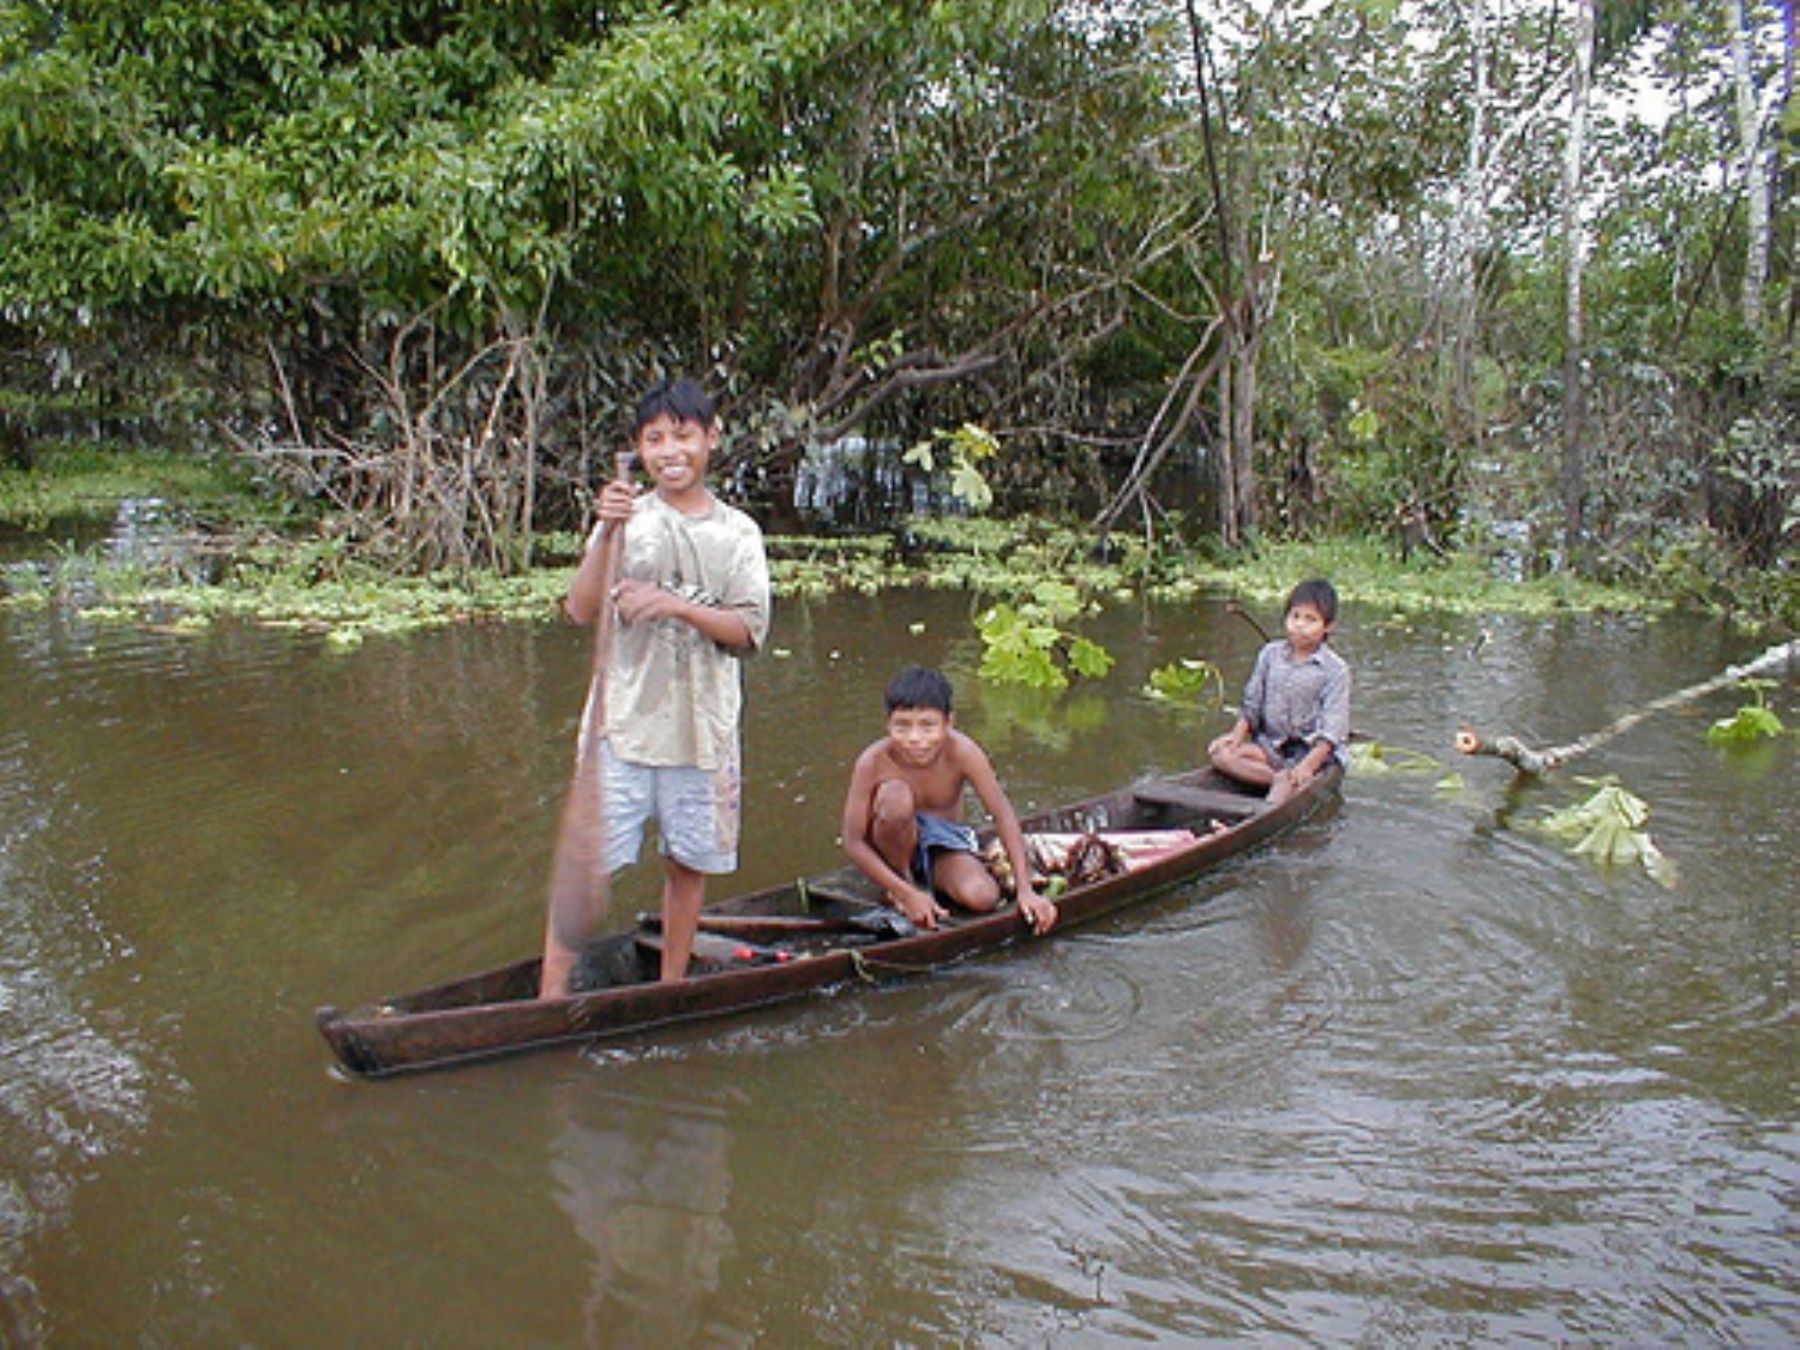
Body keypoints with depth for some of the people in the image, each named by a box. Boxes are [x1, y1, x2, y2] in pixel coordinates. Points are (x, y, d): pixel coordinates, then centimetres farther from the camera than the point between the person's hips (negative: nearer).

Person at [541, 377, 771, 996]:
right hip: (625, 719, -2)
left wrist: (676, 604, -19)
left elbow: (748, 630, -5)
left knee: (690, 863, 12)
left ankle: (671, 989, 29)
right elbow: (581, 610, -12)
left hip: (704, 726, 2)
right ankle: (550, 997, 8)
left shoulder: (738, 532, 4)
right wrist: (605, 536, -25)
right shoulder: (628, 520, 0)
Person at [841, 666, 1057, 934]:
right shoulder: (873, 762, -26)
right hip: (898, 843, -1)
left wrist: (1025, 890, -28)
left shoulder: (961, 752, -25)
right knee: (895, 795, -34)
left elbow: (1003, 814, -22)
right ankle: (904, 883, -10)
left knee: (982, 897, -29)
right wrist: (907, 894, -30)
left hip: (944, 844, 1)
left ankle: (928, 877, 4)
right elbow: (854, 842, -23)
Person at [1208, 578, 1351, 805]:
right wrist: (1238, 734, -7)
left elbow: (1332, 728, -12)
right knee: (1220, 754, -19)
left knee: (1290, 781, -35)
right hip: (1270, 746, 5)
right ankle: (1278, 778, -28)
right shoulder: (1270, 654, 7)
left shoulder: (1335, 669, -6)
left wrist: (1309, 764, -26)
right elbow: (1252, 704, 12)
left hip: (1312, 749, -5)